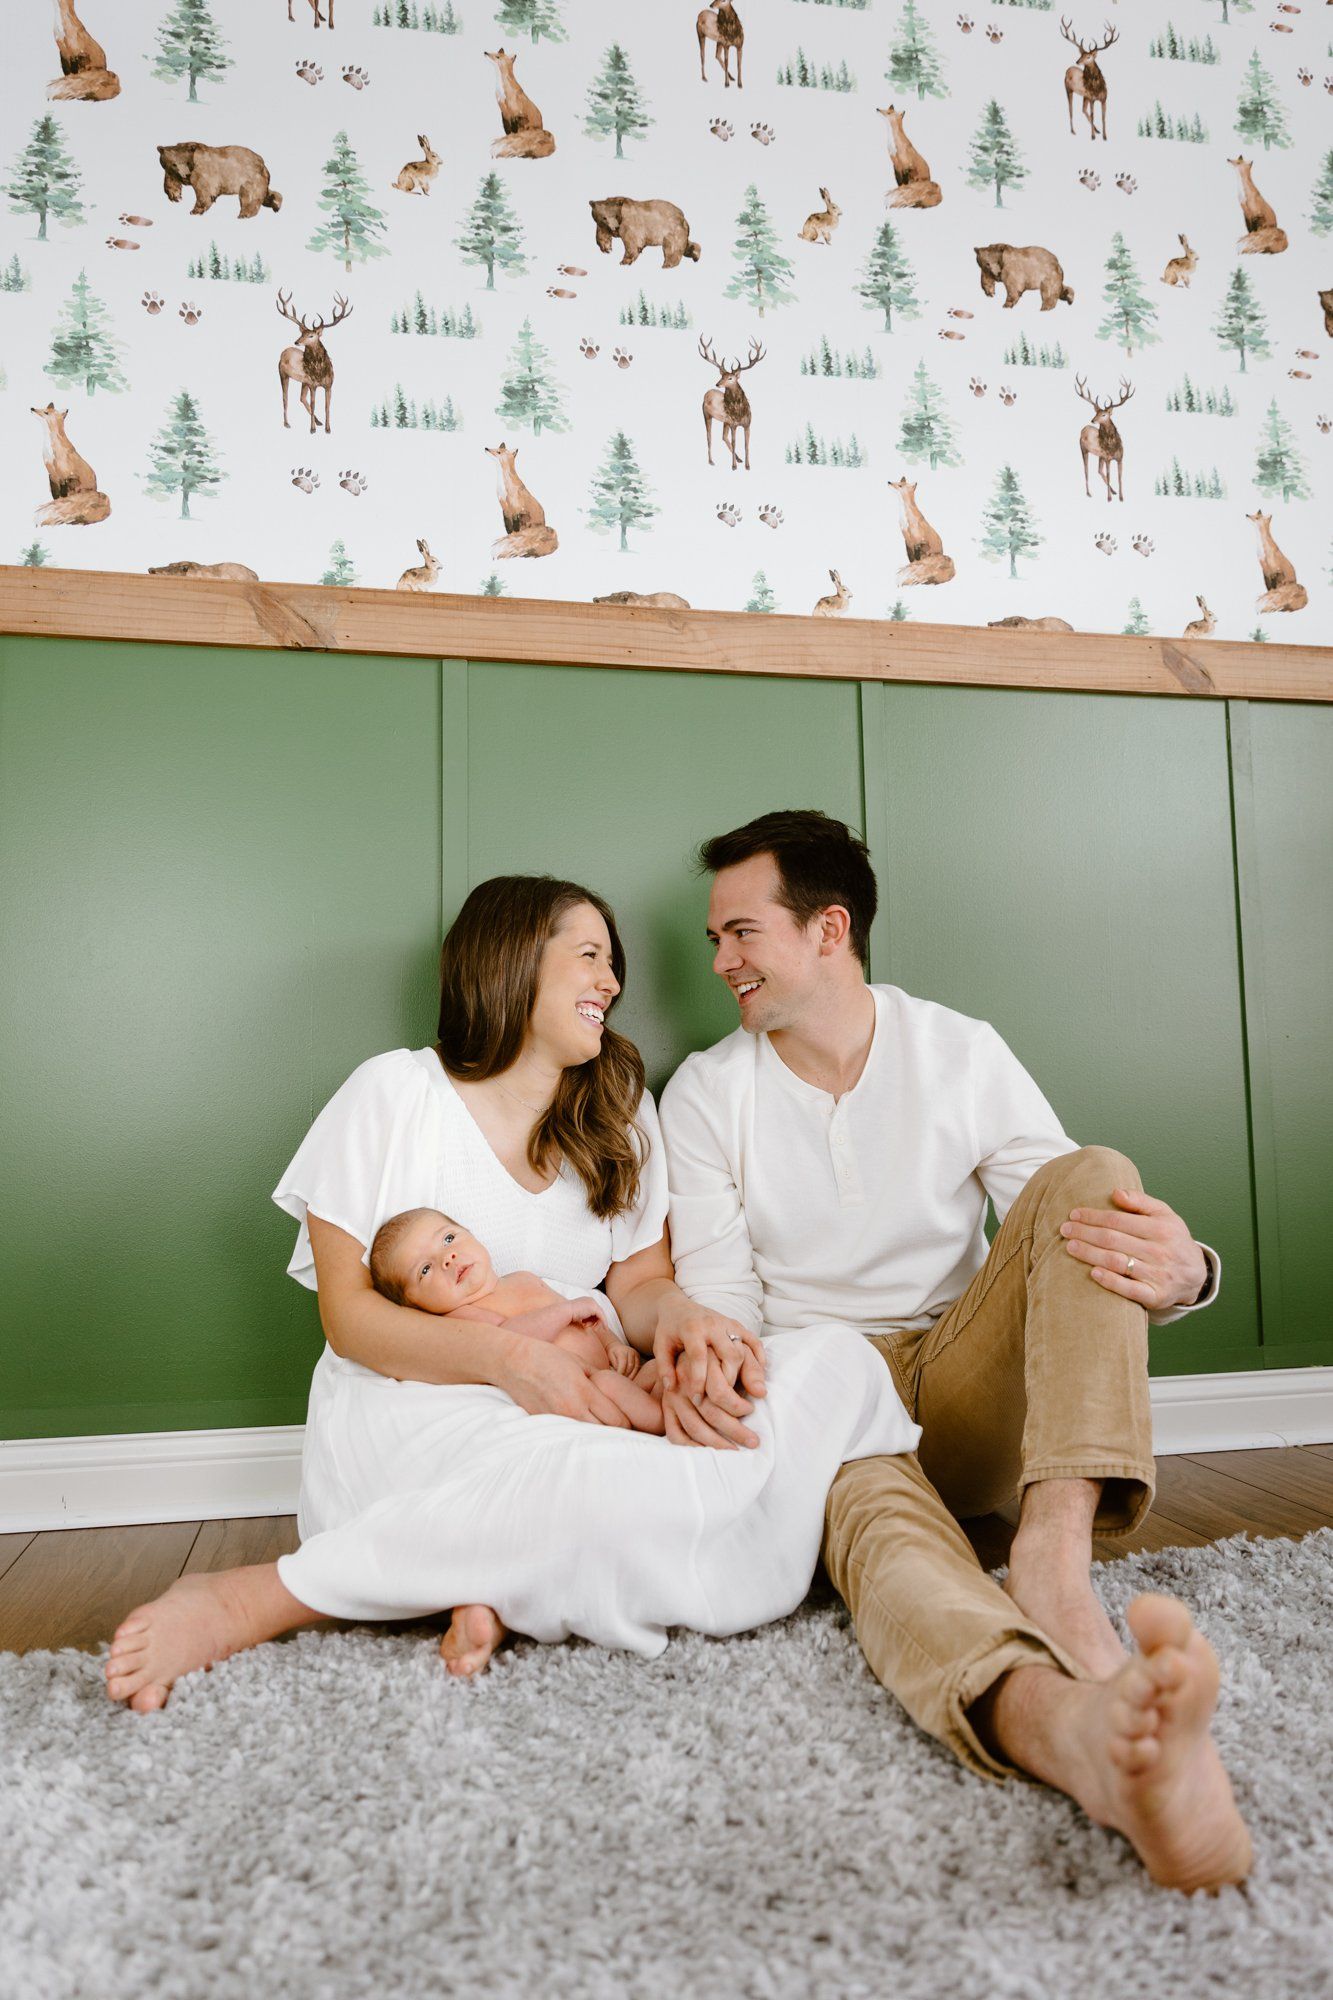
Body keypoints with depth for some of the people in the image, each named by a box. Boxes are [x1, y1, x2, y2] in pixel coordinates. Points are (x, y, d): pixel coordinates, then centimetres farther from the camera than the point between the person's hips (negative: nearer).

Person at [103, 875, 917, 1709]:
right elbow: (348, 1316, -4)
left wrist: (677, 1315, -15)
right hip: (409, 1407, -5)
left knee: (844, 1362, -18)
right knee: (604, 1481, -39)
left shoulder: (622, 1112, 15)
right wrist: (508, 1357, -22)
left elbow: (639, 1283, 11)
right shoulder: (393, 1093, 1)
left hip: (570, 1411, 6)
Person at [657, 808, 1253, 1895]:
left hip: (965, 1394, 2)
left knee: (1093, 1174, -21)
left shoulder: (963, 1055, 4)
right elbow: (718, 1295, 0)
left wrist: (1180, 1273, -24)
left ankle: (1054, 1556, -38)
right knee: (870, 1504, -38)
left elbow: (1075, 1224, 0)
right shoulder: (706, 1093, 4)